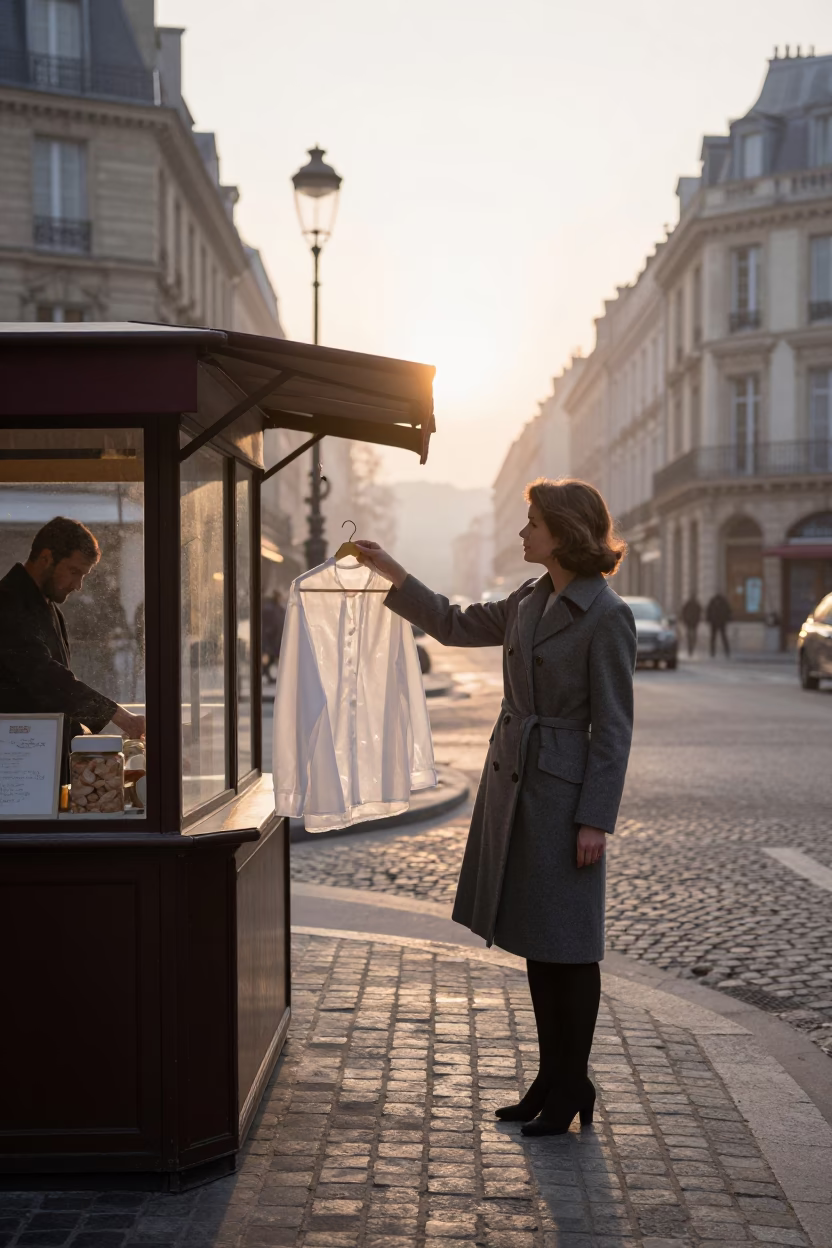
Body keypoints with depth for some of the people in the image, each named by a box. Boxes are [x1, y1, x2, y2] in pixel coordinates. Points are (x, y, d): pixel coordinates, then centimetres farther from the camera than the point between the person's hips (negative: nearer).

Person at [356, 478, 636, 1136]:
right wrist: (391, 572, 20)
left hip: (562, 790, -8)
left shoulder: (607, 616, -14)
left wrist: (595, 820, -15)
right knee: (536, 943, 14)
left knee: (567, 946, 2)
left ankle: (572, 1085, 16)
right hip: (512, 781, 8)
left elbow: (613, 727, -14)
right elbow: (455, 625, 24)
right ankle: (553, 1078, 25)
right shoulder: (530, 603, 10)